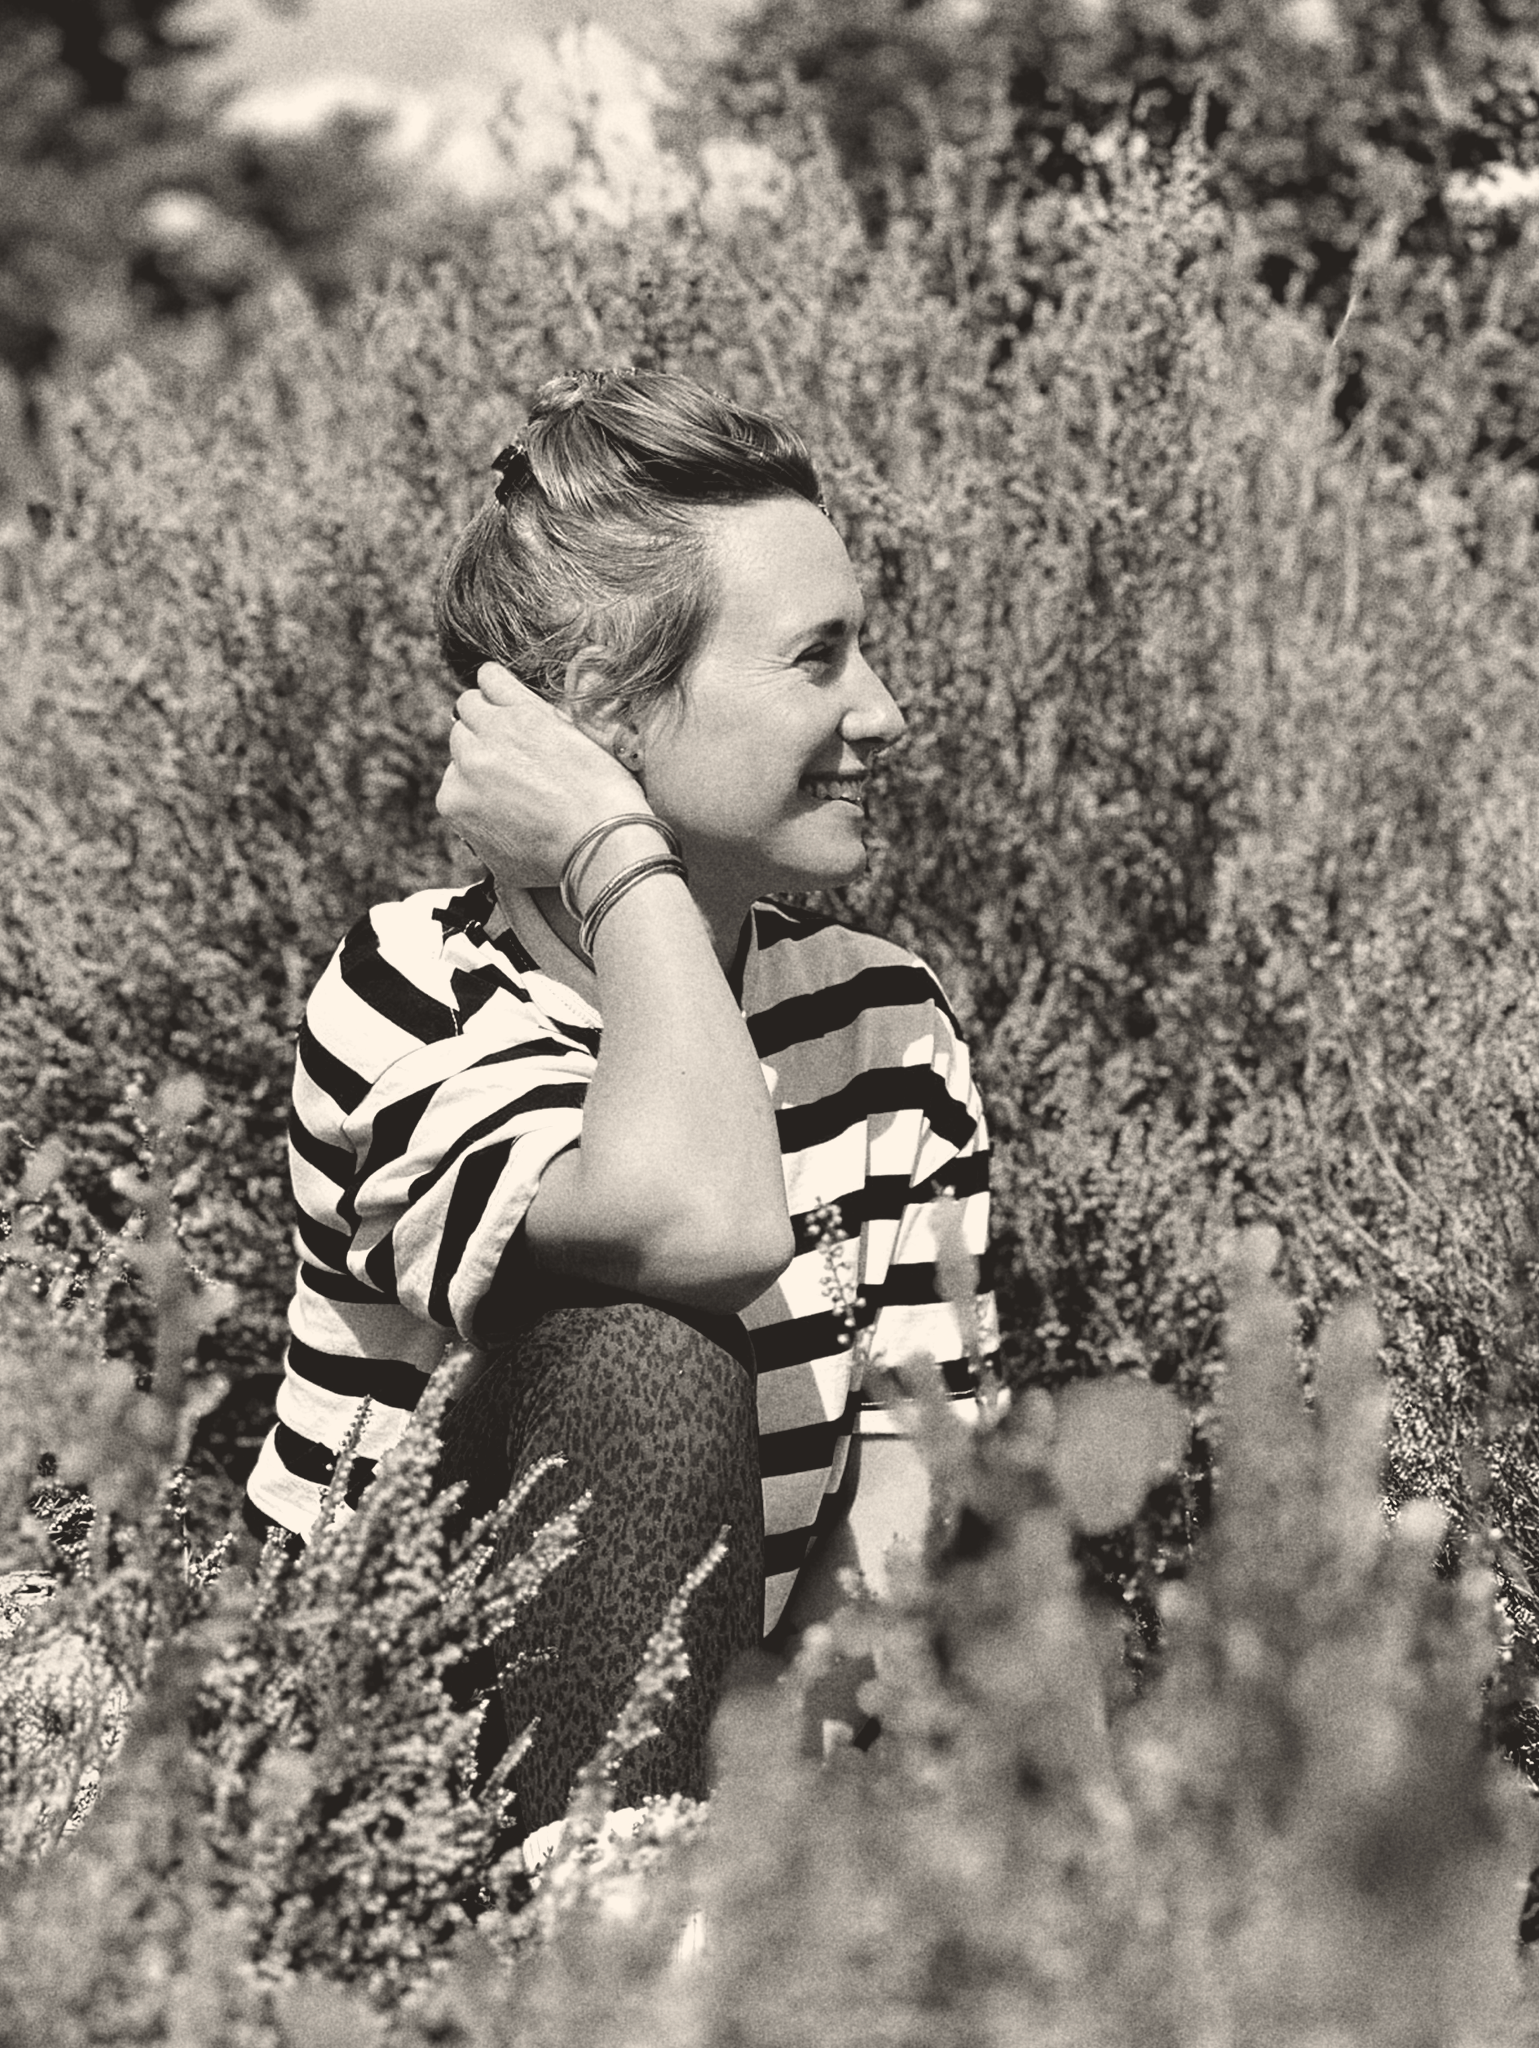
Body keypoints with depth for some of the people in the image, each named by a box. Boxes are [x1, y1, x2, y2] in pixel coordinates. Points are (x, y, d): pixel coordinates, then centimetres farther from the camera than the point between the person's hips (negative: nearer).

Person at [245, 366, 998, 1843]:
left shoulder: (886, 1027, 0)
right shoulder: (408, 1002, -16)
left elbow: (907, 1498, -6)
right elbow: (708, 1222, -37)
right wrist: (624, 863, -23)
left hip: (755, 1731, 4)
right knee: (643, 1355, -31)